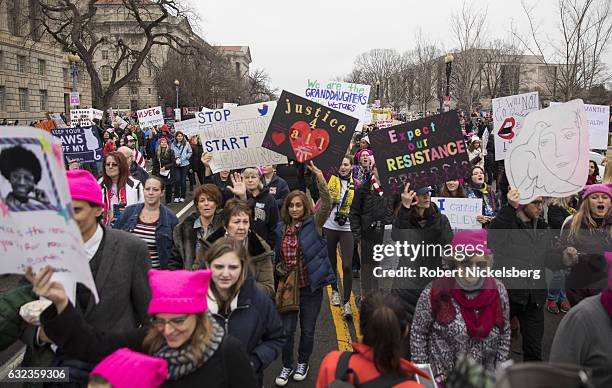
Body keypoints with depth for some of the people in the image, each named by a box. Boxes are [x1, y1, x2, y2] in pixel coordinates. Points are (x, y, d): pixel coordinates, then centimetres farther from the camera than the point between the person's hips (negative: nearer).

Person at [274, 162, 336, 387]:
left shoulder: (314, 223, -6)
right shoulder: (281, 229, 2)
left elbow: (327, 205, -23)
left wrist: (320, 179, -36)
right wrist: (280, 269, -3)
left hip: (311, 287, -2)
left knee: (308, 330, 13)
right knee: (287, 330, 7)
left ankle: (303, 363, 37)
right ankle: (287, 366, 29)